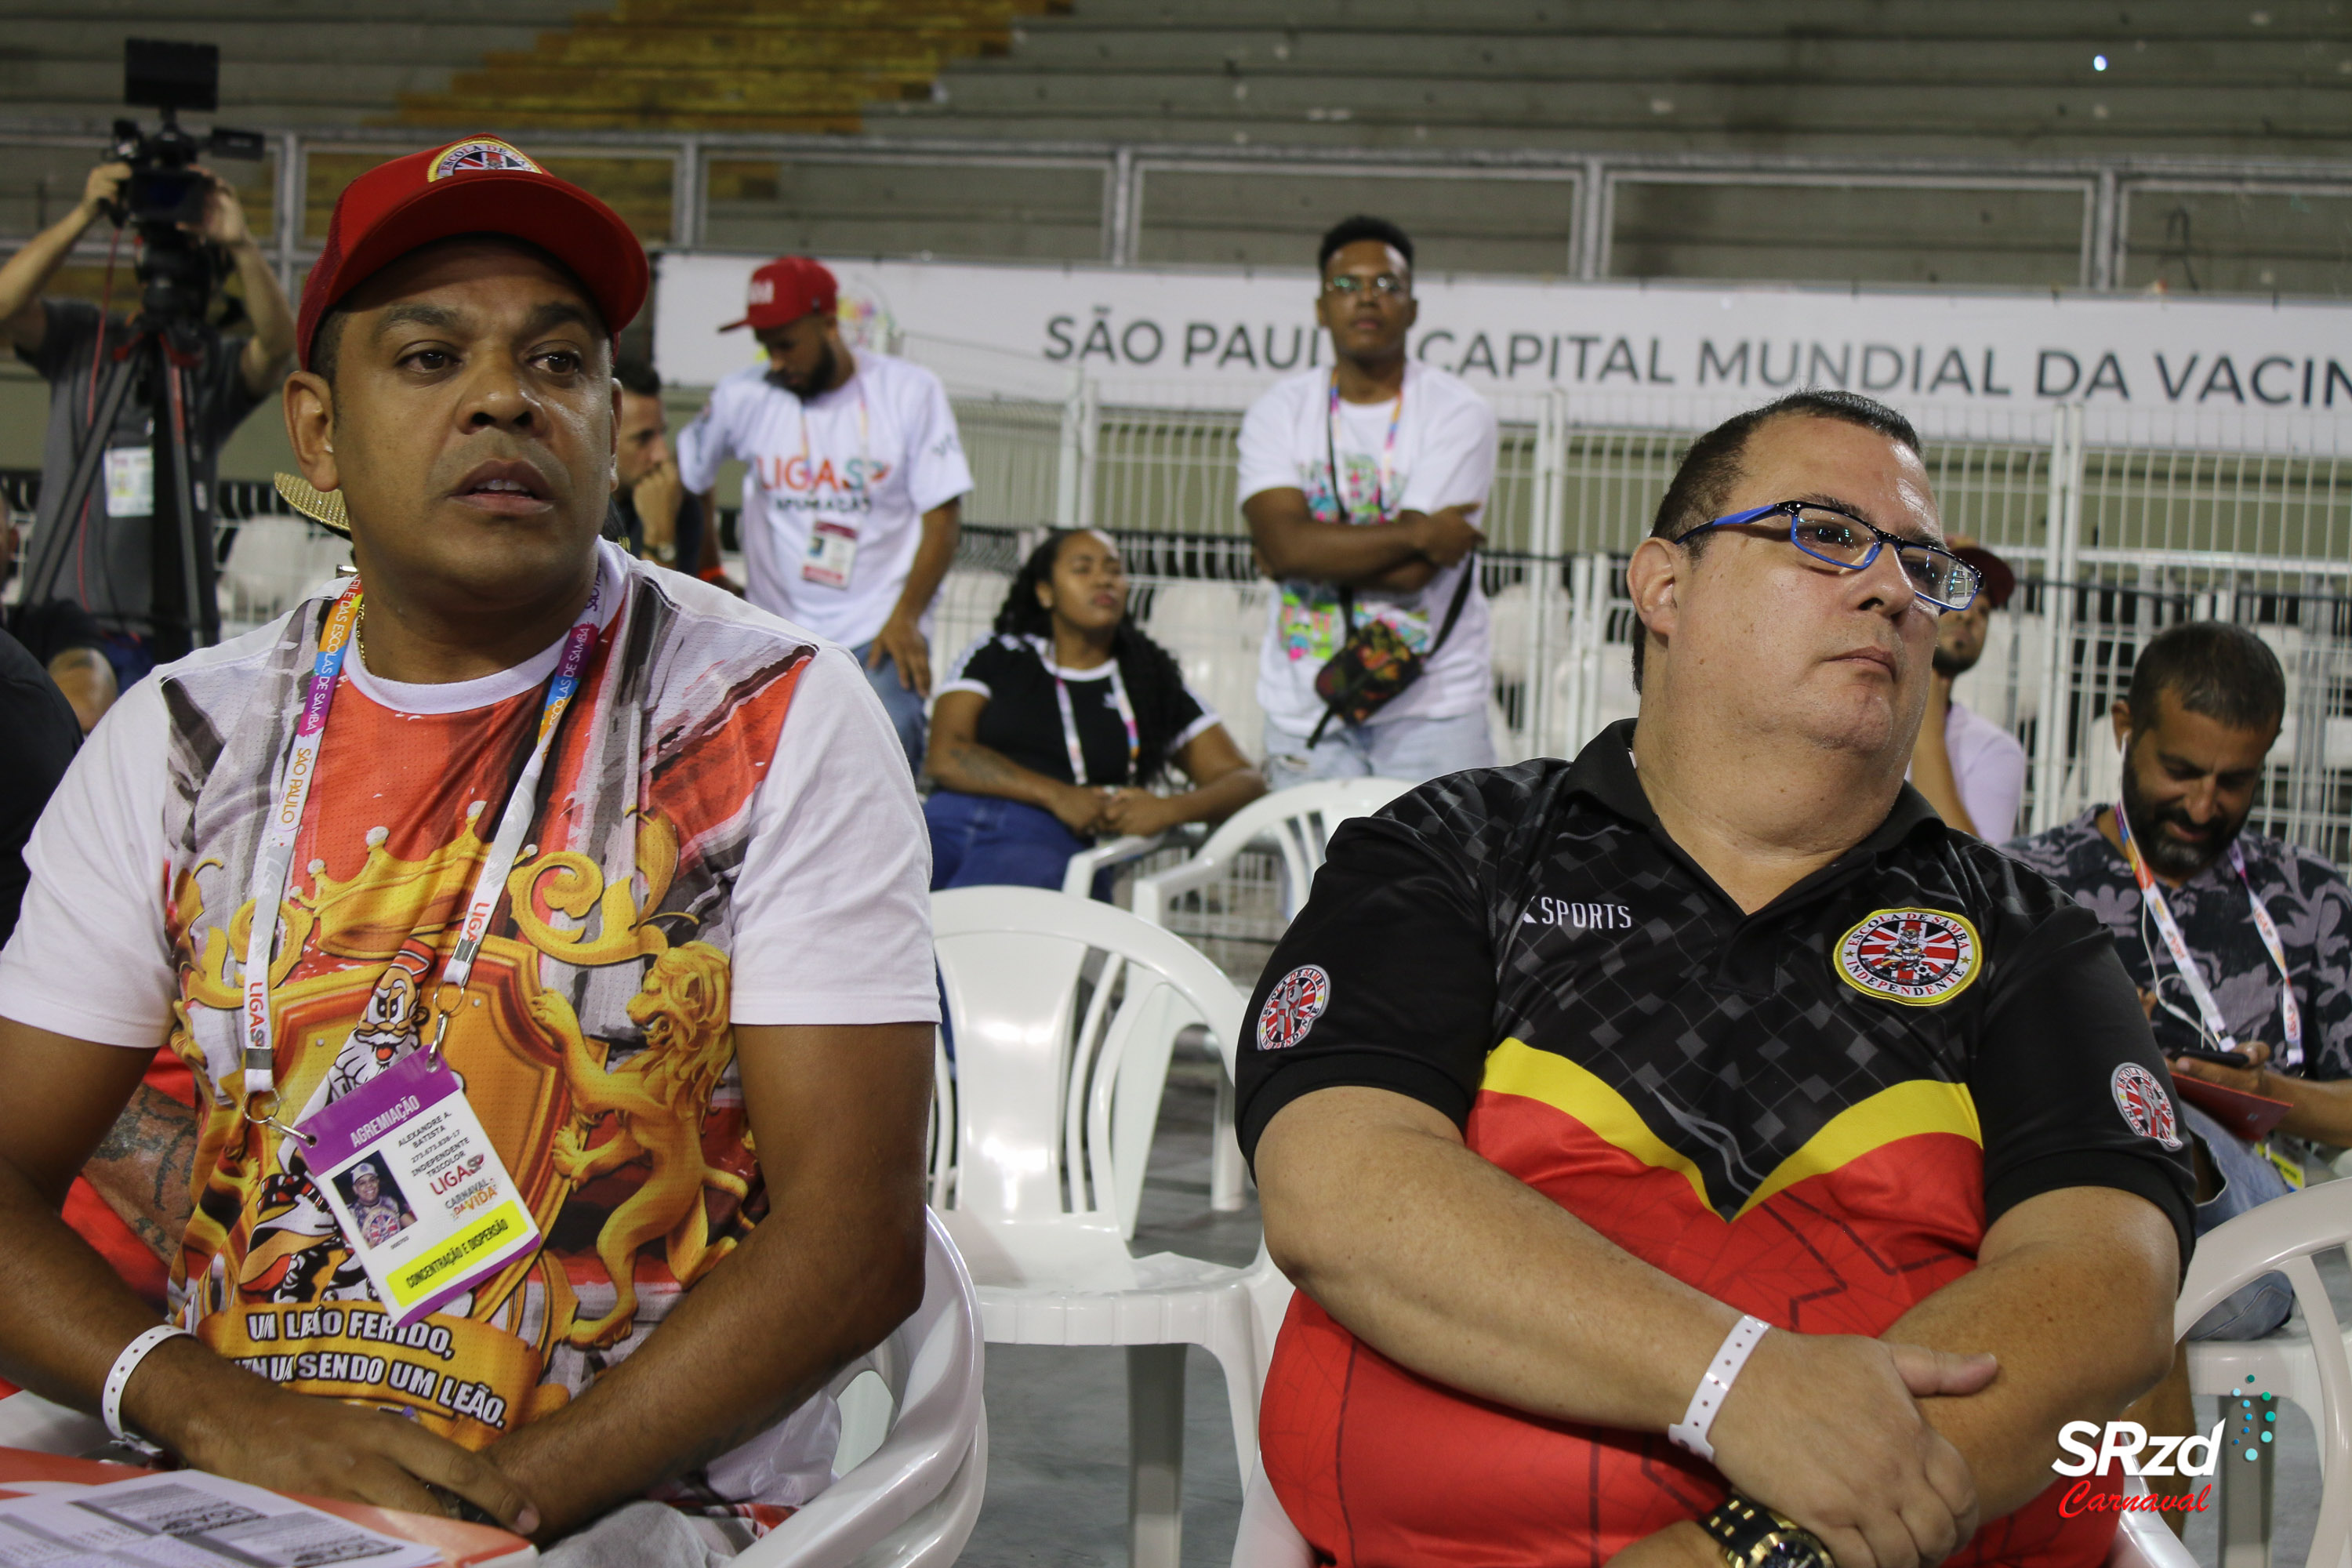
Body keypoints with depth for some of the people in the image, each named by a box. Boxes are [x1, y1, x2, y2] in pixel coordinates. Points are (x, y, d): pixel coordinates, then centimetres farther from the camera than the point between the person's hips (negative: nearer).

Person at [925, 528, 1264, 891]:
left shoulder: (1152, 683, 25)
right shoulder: (995, 655, 24)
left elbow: (1245, 781, 21)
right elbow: (944, 757, 8)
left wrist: (1167, 810, -1)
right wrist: (1056, 795, -6)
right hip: (950, 816, 1)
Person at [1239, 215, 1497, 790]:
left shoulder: (1459, 414, -3)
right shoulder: (1280, 411, 6)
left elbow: (1413, 573, -13)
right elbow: (1283, 542, -12)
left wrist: (1319, 549, -6)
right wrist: (1416, 533, -13)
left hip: (1432, 707, -2)